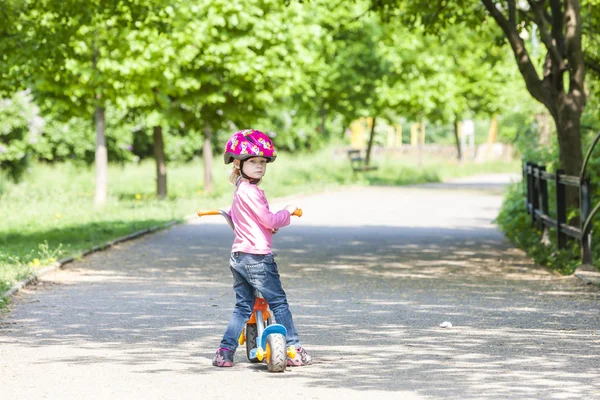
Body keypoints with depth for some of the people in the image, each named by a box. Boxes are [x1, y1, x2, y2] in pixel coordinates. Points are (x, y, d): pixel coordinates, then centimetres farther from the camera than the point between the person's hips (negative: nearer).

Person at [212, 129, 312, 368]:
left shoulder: (240, 189, 16)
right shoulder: (250, 191, -15)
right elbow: (269, 220, -16)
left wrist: (272, 226, 26)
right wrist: (288, 213, 2)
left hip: (238, 256, 9)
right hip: (256, 256, -9)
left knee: (243, 306, 13)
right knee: (279, 302, 0)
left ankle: (225, 352, 7)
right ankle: (293, 350, 3)